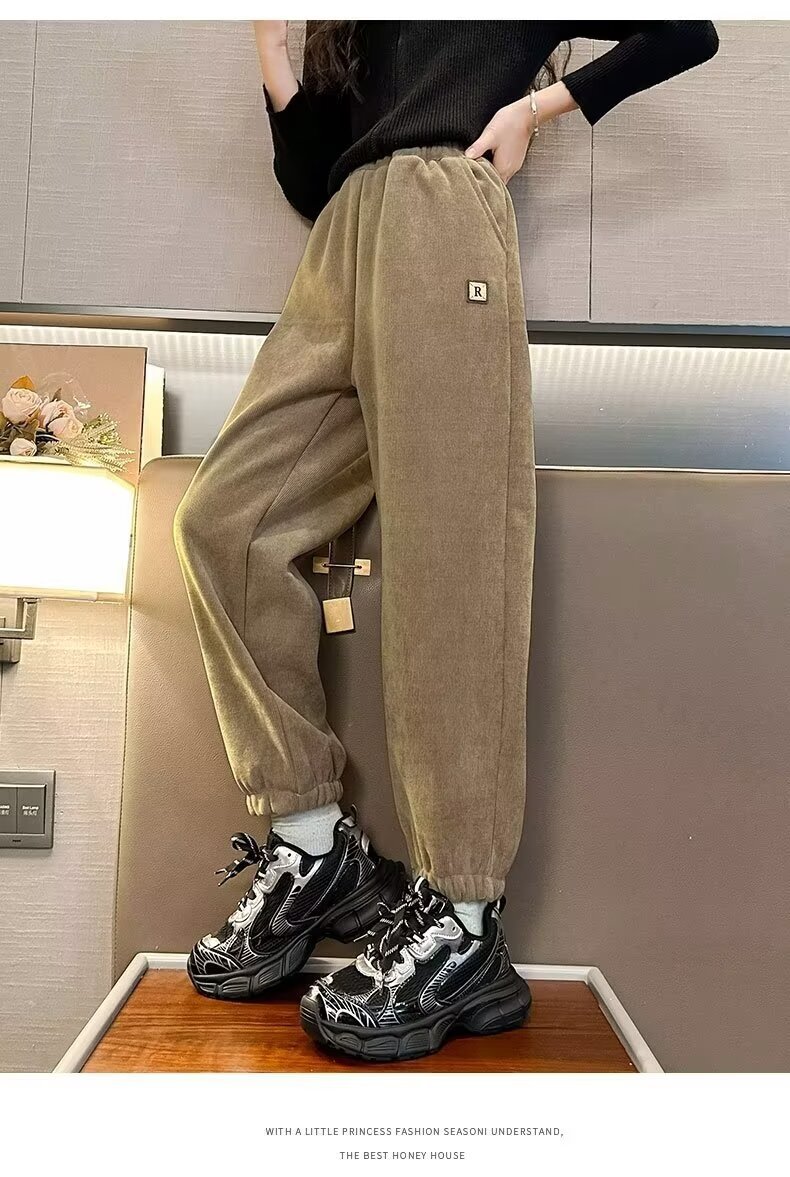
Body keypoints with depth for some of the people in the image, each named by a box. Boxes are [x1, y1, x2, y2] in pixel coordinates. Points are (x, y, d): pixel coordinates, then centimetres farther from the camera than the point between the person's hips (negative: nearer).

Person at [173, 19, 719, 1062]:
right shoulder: (347, 33, 37)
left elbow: (685, 31, 16)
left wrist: (542, 103, 5)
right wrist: (271, 46, 20)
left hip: (440, 218, -6)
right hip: (341, 253, 7)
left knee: (448, 550, -18)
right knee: (224, 518, -9)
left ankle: (462, 925, -16)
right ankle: (316, 847, -5)